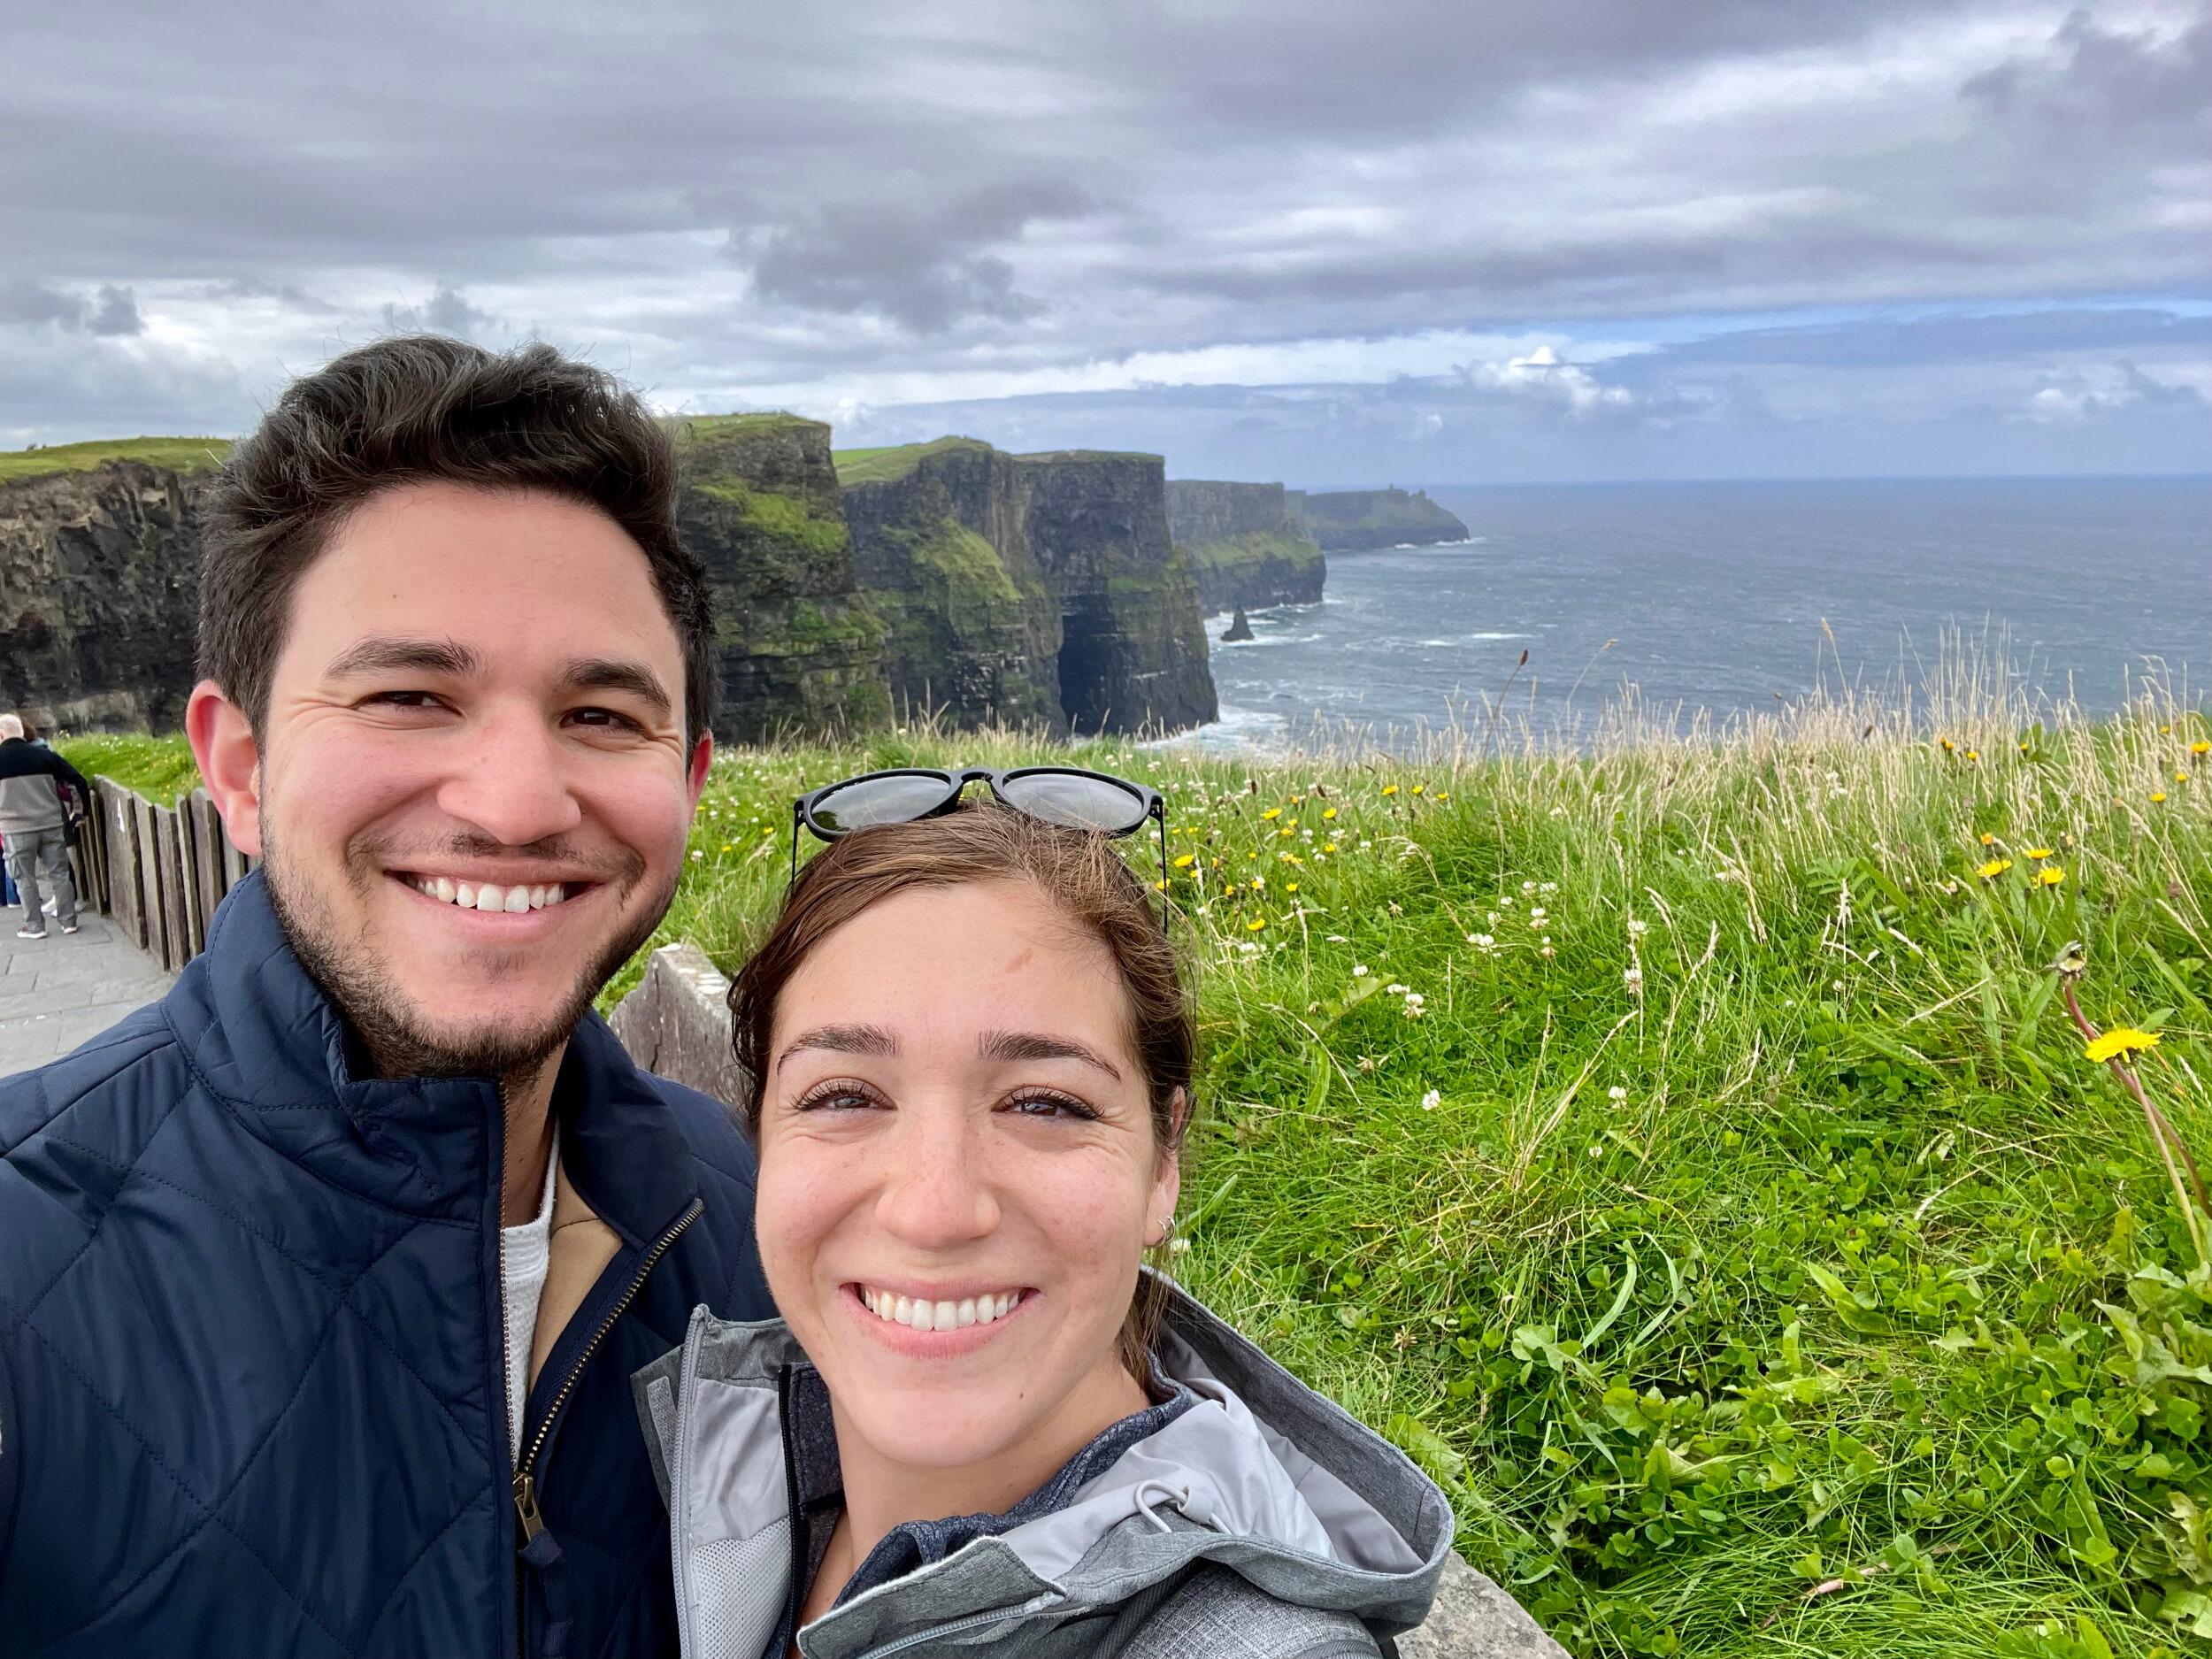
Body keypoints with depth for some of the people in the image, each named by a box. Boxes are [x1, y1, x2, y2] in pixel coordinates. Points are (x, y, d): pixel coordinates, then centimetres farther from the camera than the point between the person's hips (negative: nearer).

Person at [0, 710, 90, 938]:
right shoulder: (43, 754, 3)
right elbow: (78, 779, 2)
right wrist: (82, 807, 15)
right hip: (51, 823, 3)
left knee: (25, 879, 7)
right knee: (59, 873, 10)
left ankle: (34, 926, 10)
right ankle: (68, 921, 12)